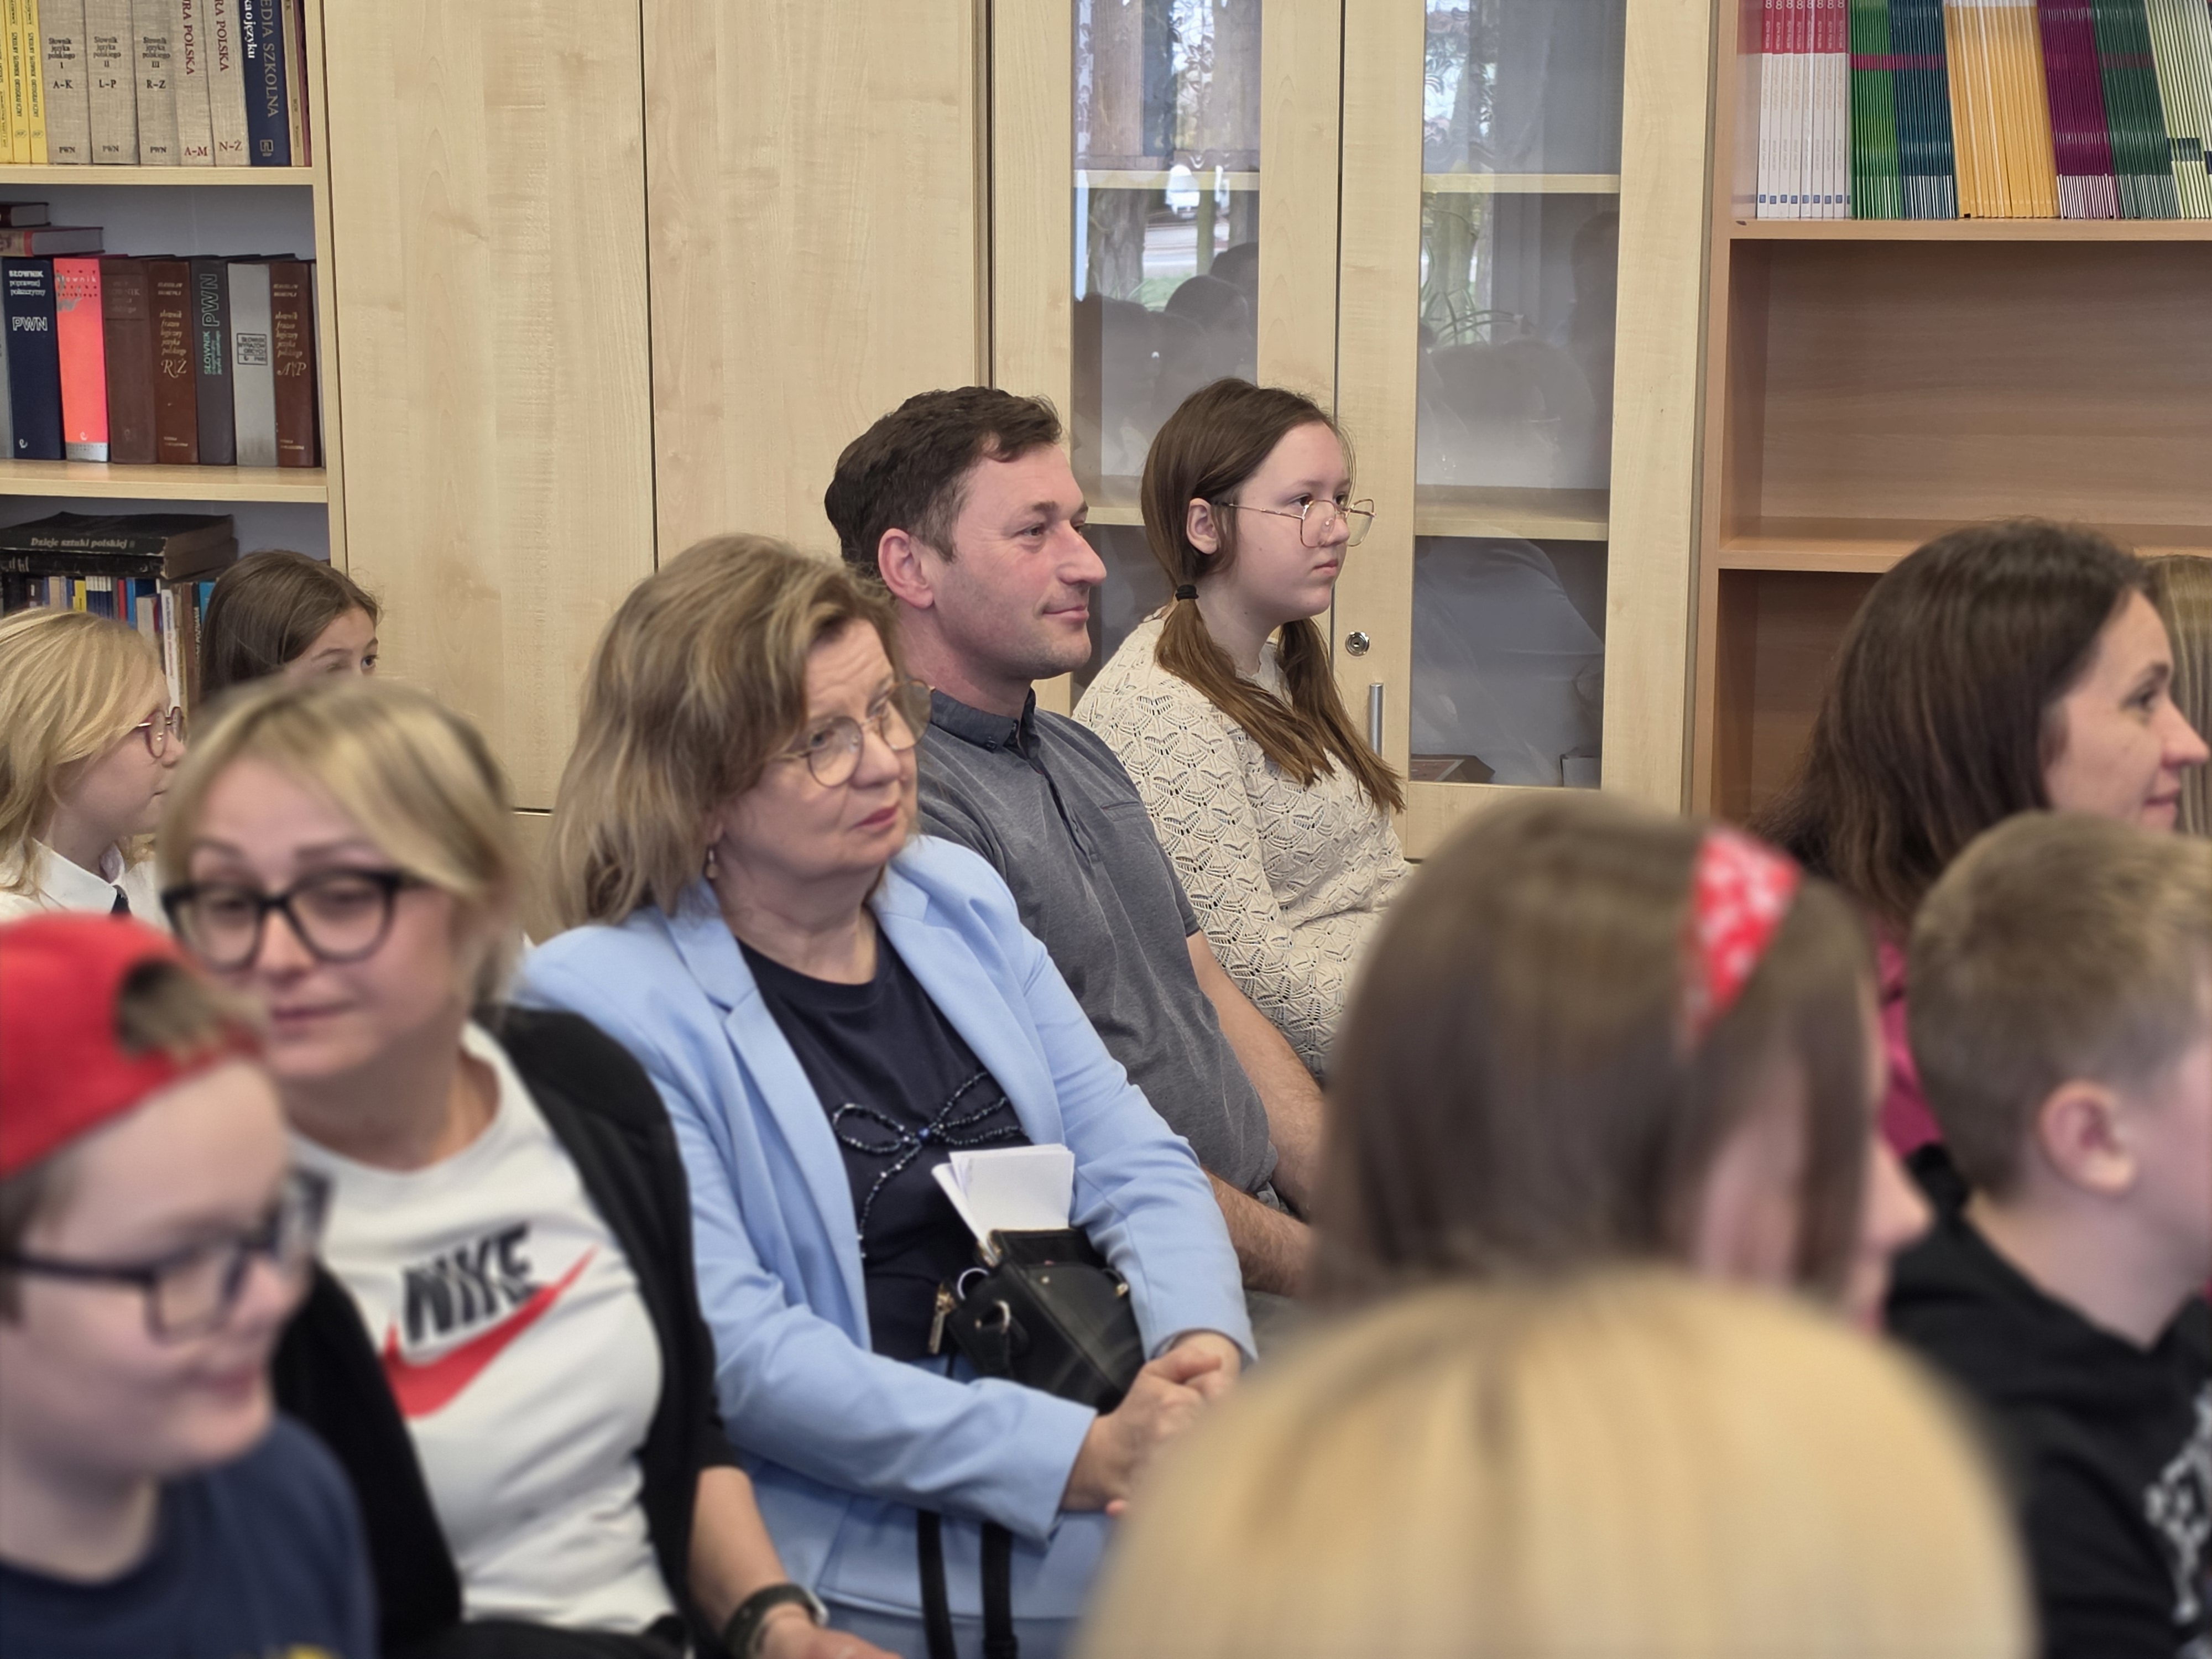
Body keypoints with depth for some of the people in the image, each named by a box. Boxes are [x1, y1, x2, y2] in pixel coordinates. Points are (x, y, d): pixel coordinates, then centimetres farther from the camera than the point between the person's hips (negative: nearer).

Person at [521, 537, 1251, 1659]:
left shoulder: (957, 897, 12)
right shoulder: (608, 1004, -10)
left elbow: (1131, 1160, 10)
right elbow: (733, 1348, -17)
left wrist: (1203, 1346, -13)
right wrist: (1074, 1460, -23)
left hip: (1099, 1428, 7)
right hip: (873, 1539, -7)